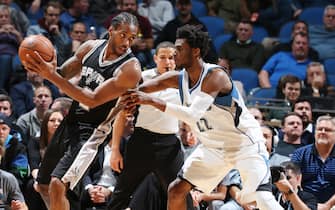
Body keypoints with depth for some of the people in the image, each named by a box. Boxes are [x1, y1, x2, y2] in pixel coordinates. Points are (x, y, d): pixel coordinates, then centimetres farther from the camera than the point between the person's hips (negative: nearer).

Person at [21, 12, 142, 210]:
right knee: (43, 185, 17)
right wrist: (48, 69, -12)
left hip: (91, 130, -8)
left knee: (58, 184, -22)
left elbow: (93, 100, -26)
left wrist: (53, 76, -30)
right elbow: (63, 73, 13)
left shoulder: (130, 69, -21)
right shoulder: (91, 47, 1)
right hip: (70, 122, 8)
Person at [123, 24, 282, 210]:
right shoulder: (179, 78, -4)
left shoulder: (215, 76, -26)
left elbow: (193, 115, -36)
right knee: (176, 190, 3)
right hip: (213, 146, 8)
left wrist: (152, 101, -38)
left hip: (244, 143, -8)